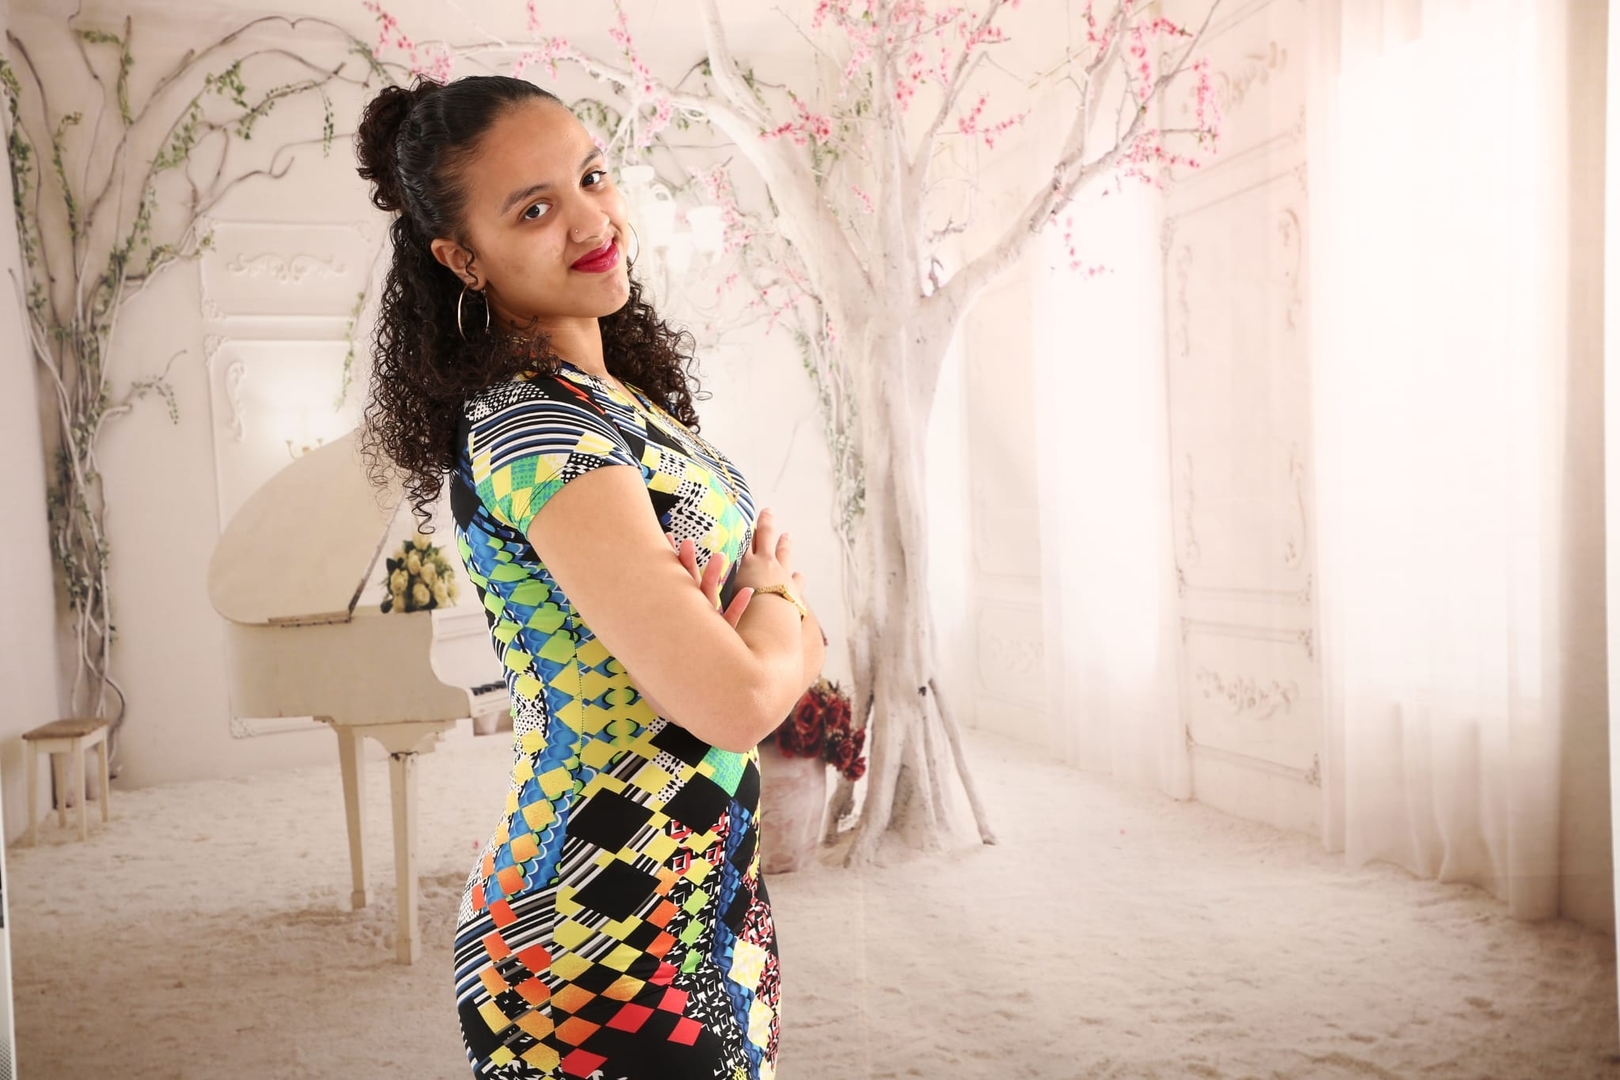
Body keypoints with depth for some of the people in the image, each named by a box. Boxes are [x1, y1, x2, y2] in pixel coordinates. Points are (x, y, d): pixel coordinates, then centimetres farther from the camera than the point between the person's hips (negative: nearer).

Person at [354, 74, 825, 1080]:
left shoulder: (623, 398, 5)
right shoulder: (532, 426, -21)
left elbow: (803, 648, 6)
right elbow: (738, 699, -27)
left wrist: (766, 622, -16)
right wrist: (772, 601, -7)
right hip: (606, 935, -8)